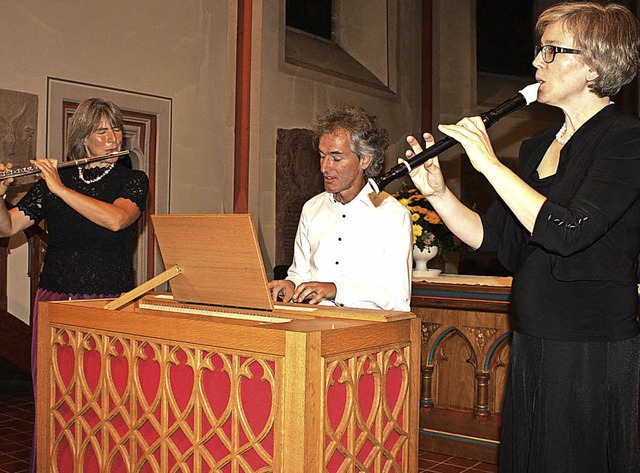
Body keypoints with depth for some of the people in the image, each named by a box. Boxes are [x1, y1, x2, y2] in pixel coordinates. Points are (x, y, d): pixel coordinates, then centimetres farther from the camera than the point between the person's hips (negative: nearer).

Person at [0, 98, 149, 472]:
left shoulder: (133, 181, 4)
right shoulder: (52, 181, 10)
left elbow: (116, 219, -17)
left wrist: (60, 188, -17)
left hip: (109, 303, -2)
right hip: (55, 301, 2)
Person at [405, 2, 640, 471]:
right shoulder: (538, 147, 12)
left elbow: (566, 231, -25)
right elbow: (491, 236, 9)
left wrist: (490, 163, -21)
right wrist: (438, 193, -6)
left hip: (595, 354, -7)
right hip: (532, 345, 7)